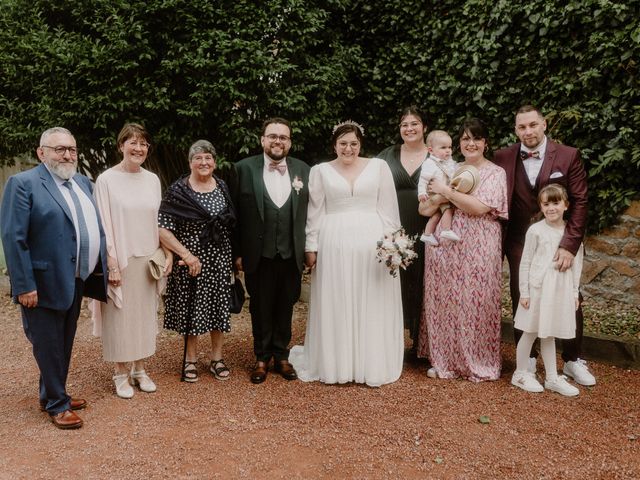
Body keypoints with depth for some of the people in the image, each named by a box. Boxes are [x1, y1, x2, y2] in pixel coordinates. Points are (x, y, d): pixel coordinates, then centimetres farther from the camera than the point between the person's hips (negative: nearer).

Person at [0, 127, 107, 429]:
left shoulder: (83, 183, 11)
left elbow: (94, 228, 17)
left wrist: (104, 266, 10)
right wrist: (24, 286, -19)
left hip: (75, 281, 7)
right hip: (45, 284, -7)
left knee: (64, 345, 19)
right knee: (49, 346, 7)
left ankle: (53, 394, 35)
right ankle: (57, 405, 21)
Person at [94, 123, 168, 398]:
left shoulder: (152, 180, 6)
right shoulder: (106, 179, -7)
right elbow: (103, 224, -9)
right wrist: (111, 264, -12)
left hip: (147, 260, 4)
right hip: (120, 260, -4)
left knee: (144, 314, 12)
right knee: (120, 316, 4)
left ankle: (139, 370, 26)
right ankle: (121, 374, 18)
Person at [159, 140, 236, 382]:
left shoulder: (223, 188, 4)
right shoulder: (178, 190, -8)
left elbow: (232, 224, 11)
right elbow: (162, 229, -13)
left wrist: (236, 256, 2)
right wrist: (185, 254, -18)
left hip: (219, 260, 3)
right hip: (189, 260, -3)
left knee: (219, 306, 10)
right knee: (190, 308, 8)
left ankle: (217, 358, 27)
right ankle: (191, 359, 26)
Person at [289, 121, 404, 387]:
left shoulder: (379, 166, 6)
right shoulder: (320, 171, 6)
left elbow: (388, 208, 4)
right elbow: (314, 213, 5)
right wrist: (311, 247, 0)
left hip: (373, 244, 0)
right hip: (334, 245, 0)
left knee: (373, 306, 5)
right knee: (335, 306, 5)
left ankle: (372, 364, 17)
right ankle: (335, 364, 16)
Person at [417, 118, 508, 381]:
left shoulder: (495, 173, 0)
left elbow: (480, 207, -16)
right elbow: (428, 207, 15)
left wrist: (446, 191, -12)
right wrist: (429, 205, -8)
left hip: (478, 248, -4)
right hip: (446, 246, 5)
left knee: (475, 303, 1)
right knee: (445, 301, 7)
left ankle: (479, 363, 17)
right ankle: (446, 360, 20)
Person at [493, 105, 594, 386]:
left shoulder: (568, 156, -6)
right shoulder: (503, 158, -3)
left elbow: (579, 202, -6)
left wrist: (569, 245, -15)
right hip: (519, 243, 1)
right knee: (522, 301, 9)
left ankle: (573, 361, 28)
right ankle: (526, 360, 26)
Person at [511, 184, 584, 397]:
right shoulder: (536, 231, -8)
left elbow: (576, 264, 9)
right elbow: (525, 263, -5)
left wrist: (575, 292, 8)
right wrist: (524, 292, -7)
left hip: (561, 291, 4)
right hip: (538, 289, -3)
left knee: (549, 334, 14)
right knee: (531, 332, 7)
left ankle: (552, 378, 23)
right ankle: (521, 373, 21)